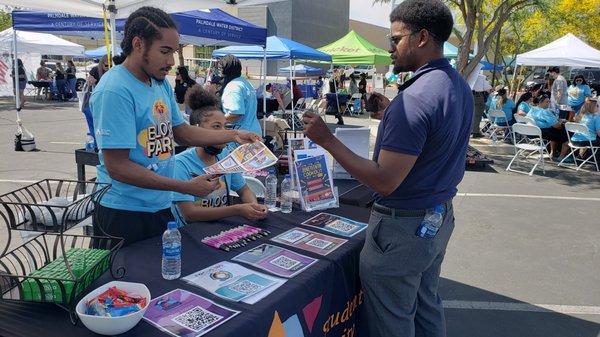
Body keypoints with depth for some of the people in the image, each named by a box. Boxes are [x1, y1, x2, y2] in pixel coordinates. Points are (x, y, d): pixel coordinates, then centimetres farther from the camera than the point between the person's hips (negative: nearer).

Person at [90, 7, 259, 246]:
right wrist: (186, 187, -23)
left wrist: (233, 135, 2)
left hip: (161, 207, 8)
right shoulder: (115, 91, -21)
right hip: (124, 215, -8)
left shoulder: (162, 84, 5)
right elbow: (117, 167, -23)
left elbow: (181, 132, 13)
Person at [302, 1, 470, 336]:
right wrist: (390, 112, 13)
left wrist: (327, 139, -20)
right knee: (427, 307, 24)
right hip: (441, 217, 10)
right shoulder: (461, 86, 5)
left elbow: (384, 182, -26)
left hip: (404, 226, -9)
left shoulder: (413, 99, -25)